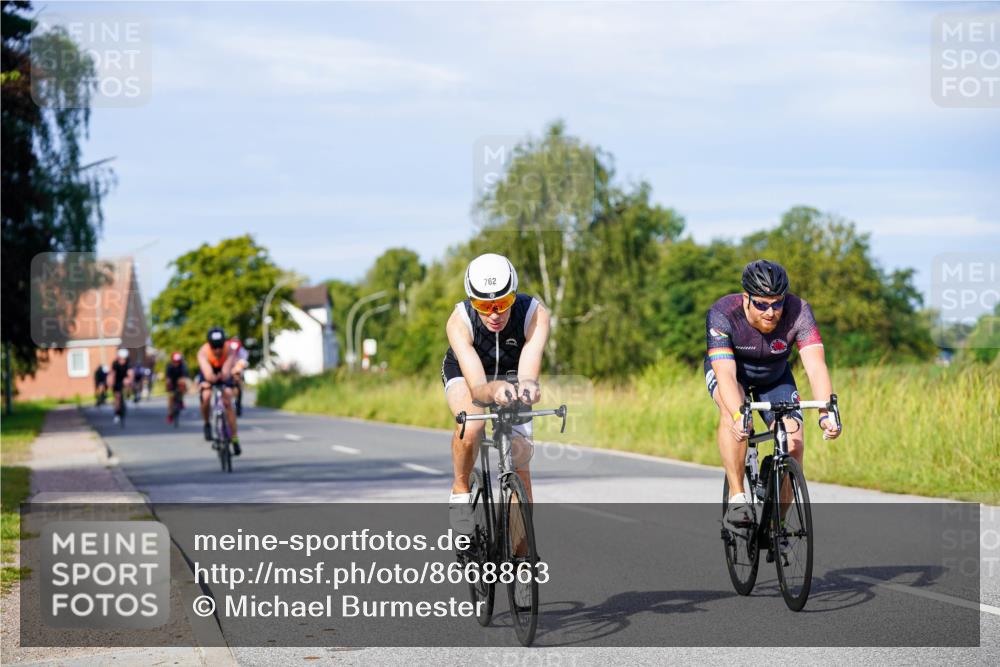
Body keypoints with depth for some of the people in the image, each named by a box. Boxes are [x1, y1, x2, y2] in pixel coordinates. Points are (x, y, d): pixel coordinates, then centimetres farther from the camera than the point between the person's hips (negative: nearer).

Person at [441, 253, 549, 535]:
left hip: (510, 376, 2)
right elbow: (477, 387, -48)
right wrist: (494, 391, -72)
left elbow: (528, 373, -47)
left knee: (520, 460, -10)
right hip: (465, 375, -2)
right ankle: (460, 491, -8)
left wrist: (528, 386, -72)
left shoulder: (535, 314, -35)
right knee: (471, 426, -35)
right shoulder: (459, 321, -38)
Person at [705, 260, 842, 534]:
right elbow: (726, 373, -44)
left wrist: (826, 415, -56)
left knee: (794, 446, -15)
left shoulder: (798, 312, -31)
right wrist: (738, 417, -61)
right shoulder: (722, 314, -35)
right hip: (728, 369, -2)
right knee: (732, 411, -36)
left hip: (774, 378, 2)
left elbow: (816, 367, -40)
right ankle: (737, 498, -29)